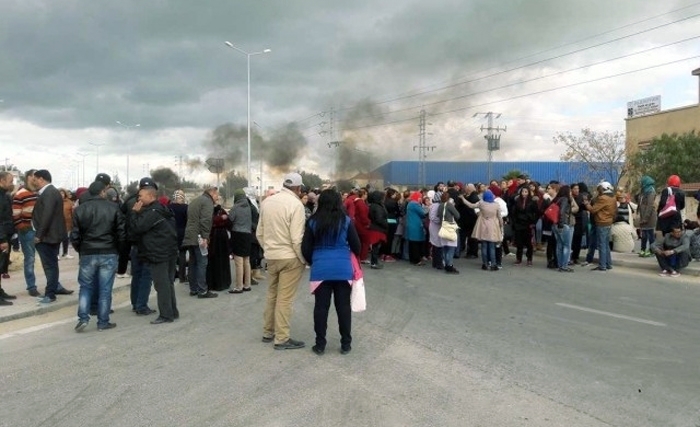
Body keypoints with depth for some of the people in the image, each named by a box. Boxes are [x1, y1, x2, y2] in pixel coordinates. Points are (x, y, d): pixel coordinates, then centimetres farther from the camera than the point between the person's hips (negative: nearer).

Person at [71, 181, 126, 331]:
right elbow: (122, 233, -3)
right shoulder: (113, 207, -3)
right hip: (109, 254, -1)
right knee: (105, 289, 5)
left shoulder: (80, 209, 1)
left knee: (85, 286, 15)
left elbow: (74, 236, 1)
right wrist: (117, 250, 12)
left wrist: (81, 250, 16)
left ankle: (83, 318, 4)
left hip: (87, 254, 1)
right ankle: (103, 322, 10)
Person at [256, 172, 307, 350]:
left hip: (271, 256, 6)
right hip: (290, 257, -6)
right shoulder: (296, 204, -16)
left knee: (272, 295, 19)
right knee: (285, 299, 1)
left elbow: (259, 233, 9)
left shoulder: (267, 201, 4)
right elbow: (297, 238, -19)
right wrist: (305, 259, -7)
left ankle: (268, 332, 29)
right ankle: (282, 339, 8)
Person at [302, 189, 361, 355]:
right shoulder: (346, 221, -1)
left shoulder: (313, 222, 1)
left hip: (321, 269, 0)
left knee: (321, 307, 7)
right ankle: (346, 344, 15)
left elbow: (305, 248, 3)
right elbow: (356, 246, 2)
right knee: (343, 306, 8)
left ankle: (320, 344, 12)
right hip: (343, 269, 0)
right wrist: (354, 258, 24)